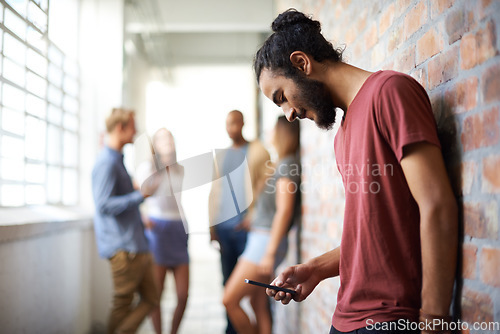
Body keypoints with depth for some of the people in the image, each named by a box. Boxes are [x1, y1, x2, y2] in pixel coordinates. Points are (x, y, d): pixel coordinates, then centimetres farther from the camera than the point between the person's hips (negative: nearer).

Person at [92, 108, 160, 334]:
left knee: (151, 299, 11)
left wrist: (140, 219, 27)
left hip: (135, 245, 10)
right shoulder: (107, 163, -15)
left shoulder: (116, 160, 17)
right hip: (123, 247, -10)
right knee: (123, 305, 1)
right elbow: (103, 205, -23)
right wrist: (141, 195, -22)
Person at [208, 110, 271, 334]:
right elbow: (215, 191, 19)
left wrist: (252, 216, -14)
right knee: (229, 280, 8)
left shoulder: (257, 151, 2)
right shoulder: (221, 156, 18)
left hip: (245, 226, -5)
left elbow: (265, 185, -6)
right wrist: (212, 225, 12)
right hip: (224, 227, 5)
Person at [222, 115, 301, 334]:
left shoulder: (287, 165, -14)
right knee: (258, 304, 12)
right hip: (259, 239, 10)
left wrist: (269, 252, -22)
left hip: (267, 240, -10)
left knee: (229, 300, -7)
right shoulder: (284, 164, 15)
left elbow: (284, 211, -20)